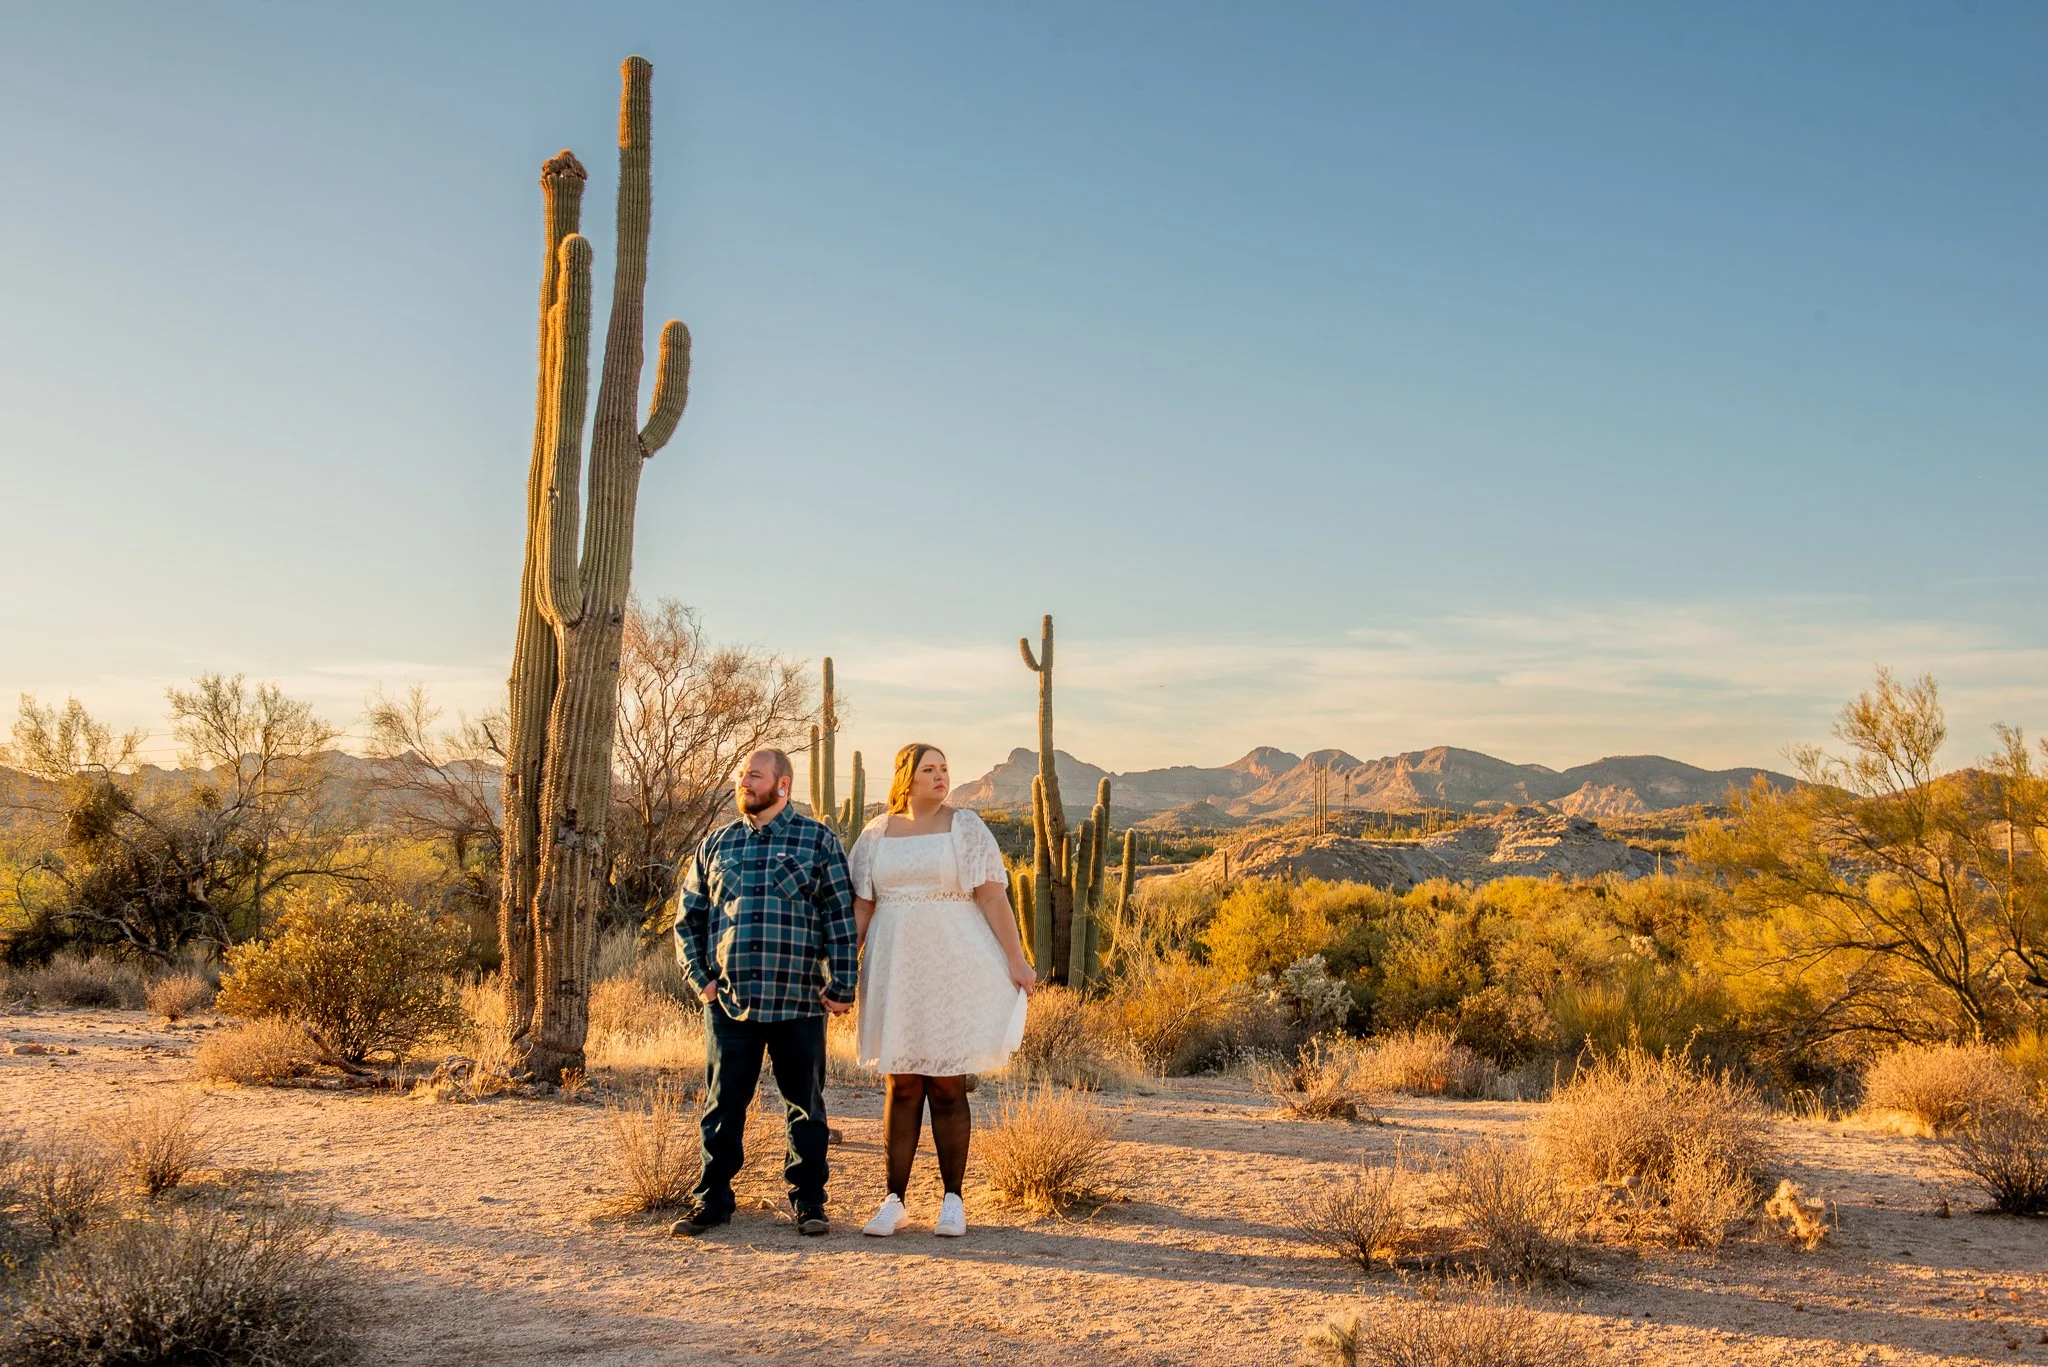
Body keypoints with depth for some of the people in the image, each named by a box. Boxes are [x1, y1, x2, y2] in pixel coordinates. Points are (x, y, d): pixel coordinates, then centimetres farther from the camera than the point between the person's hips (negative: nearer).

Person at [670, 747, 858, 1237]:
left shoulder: (818, 841, 4)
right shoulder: (716, 844, 12)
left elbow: (841, 917, 1)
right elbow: (688, 916, 16)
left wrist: (842, 985, -5)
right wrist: (698, 976, 4)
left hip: (799, 1001, -2)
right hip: (728, 1000, 2)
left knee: (804, 1105, 7)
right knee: (723, 1104, 7)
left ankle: (808, 1201, 18)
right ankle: (711, 1199, 19)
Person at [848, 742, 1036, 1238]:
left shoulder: (965, 828, 0)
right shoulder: (876, 834, 7)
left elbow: (993, 897, -5)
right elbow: (861, 906, 9)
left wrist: (1016, 960, -10)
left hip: (953, 971, -2)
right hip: (896, 973, 2)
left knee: (947, 1085, 1)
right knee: (901, 1086, 5)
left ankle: (952, 1199, 12)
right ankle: (894, 1200, 13)